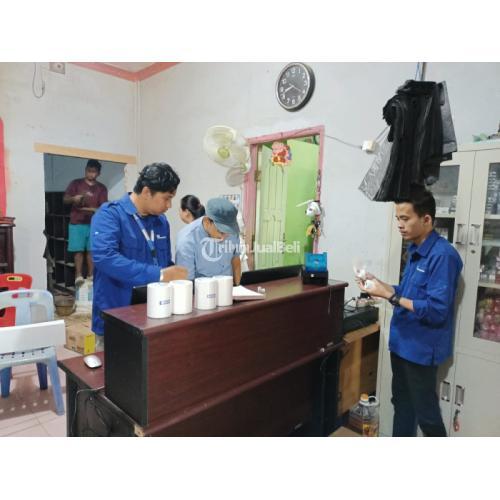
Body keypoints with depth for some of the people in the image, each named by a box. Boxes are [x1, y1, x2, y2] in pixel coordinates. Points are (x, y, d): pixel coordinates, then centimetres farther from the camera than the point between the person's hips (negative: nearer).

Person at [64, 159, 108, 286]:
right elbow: (65, 200, 2)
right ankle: (78, 275, -5)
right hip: (77, 223, -1)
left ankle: (91, 275, 3)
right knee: (78, 250, -5)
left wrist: (92, 209, -20)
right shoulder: (75, 183, 7)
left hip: (94, 224, 1)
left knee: (92, 250, -1)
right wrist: (74, 198, -20)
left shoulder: (102, 188, 8)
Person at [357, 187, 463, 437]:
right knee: (401, 403, 23)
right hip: (402, 342, 9)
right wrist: (379, 284, 0)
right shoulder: (415, 250, 5)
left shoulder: (443, 255, -22)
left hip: (422, 348, -9)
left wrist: (389, 295, -26)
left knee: (426, 413, 10)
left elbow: (436, 310, -26)